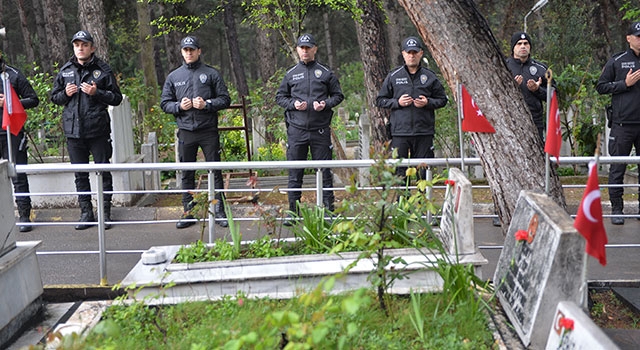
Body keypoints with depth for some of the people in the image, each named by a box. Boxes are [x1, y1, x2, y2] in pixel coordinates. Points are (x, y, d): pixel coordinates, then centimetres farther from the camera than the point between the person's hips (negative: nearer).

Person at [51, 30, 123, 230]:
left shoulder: (103, 70, 1)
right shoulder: (65, 71, 11)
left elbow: (117, 98, 0)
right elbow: (54, 97, 18)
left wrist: (97, 93, -14)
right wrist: (65, 94, -2)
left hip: (98, 130, -3)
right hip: (73, 130, 4)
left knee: (103, 172, 1)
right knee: (80, 175, 9)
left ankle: (105, 213, 10)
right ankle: (86, 213, 18)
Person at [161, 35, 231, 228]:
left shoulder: (211, 73, 4)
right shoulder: (173, 77, 11)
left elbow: (225, 99, 2)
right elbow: (164, 103, 12)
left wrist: (207, 104, -14)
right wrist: (179, 106, -8)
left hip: (208, 131, -2)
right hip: (185, 131, 2)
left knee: (215, 171, 0)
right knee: (187, 174, 7)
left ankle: (219, 212, 7)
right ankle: (188, 213, 15)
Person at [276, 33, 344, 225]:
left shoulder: (326, 73, 6)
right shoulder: (291, 74, 9)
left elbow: (338, 95, 11)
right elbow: (279, 97, 14)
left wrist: (326, 104, -8)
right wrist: (293, 104, -5)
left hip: (320, 129, -1)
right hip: (296, 129, 1)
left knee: (324, 171, 3)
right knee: (295, 173, 4)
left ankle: (328, 210, 11)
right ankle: (293, 212, 11)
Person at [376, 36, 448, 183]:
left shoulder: (430, 76, 7)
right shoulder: (393, 76, 7)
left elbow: (443, 99, 12)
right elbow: (380, 100, 10)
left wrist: (428, 102, -7)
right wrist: (397, 102, -7)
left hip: (424, 132, 0)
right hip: (399, 132, 0)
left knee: (424, 170, 3)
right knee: (400, 171, 1)